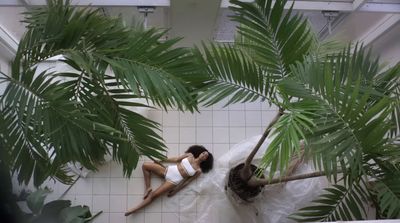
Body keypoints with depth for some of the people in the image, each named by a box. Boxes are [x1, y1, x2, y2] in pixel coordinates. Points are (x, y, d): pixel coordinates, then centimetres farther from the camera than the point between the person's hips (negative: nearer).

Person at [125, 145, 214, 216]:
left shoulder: (198, 170, -7)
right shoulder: (190, 156, 3)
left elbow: (187, 181, -4)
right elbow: (176, 159, 11)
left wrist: (175, 191, -5)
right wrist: (161, 159, 13)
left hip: (173, 181, -5)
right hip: (167, 170, 5)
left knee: (153, 195, -13)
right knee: (145, 165, -3)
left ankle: (133, 210, -3)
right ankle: (148, 188, 3)